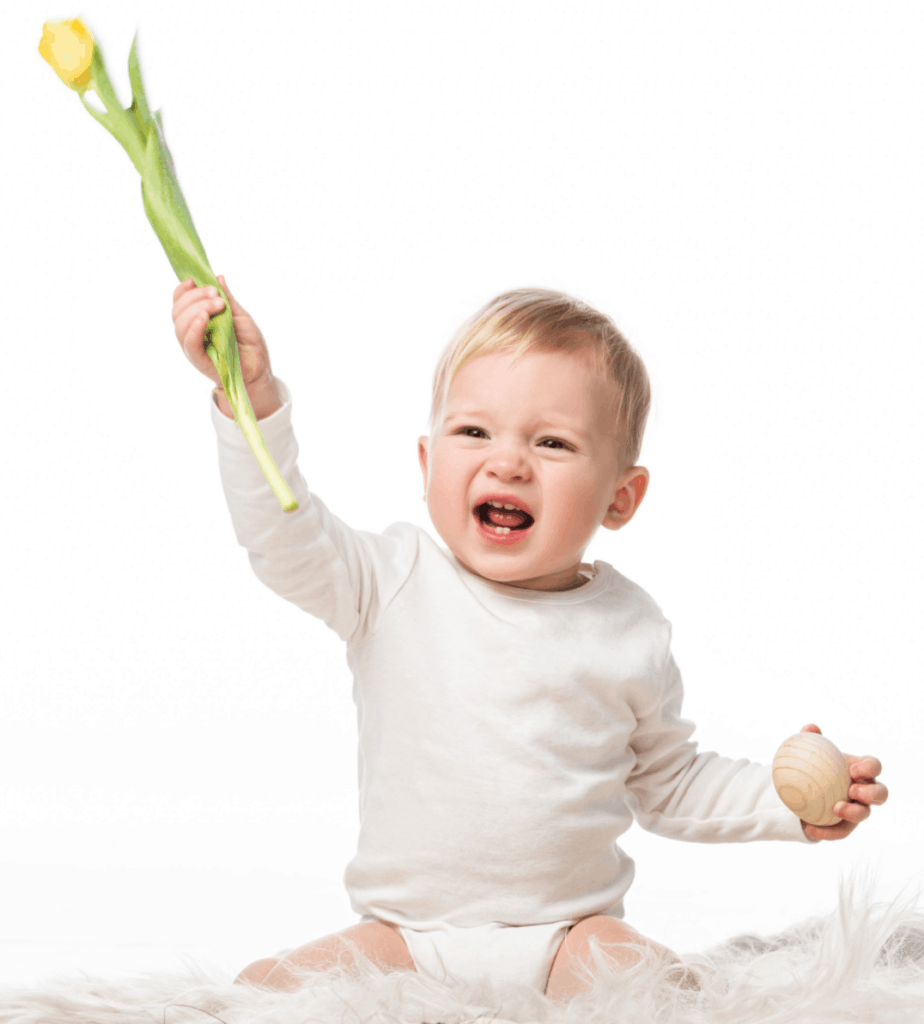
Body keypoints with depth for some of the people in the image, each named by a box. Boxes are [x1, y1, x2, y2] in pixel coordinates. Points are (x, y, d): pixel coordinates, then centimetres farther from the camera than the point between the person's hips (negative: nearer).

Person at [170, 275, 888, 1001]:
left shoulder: (630, 634, 0)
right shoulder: (394, 583, -4)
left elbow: (668, 785, 12)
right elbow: (284, 539, -18)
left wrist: (788, 802, -1)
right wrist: (251, 393, -28)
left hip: (566, 935, 0)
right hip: (407, 935, 0)